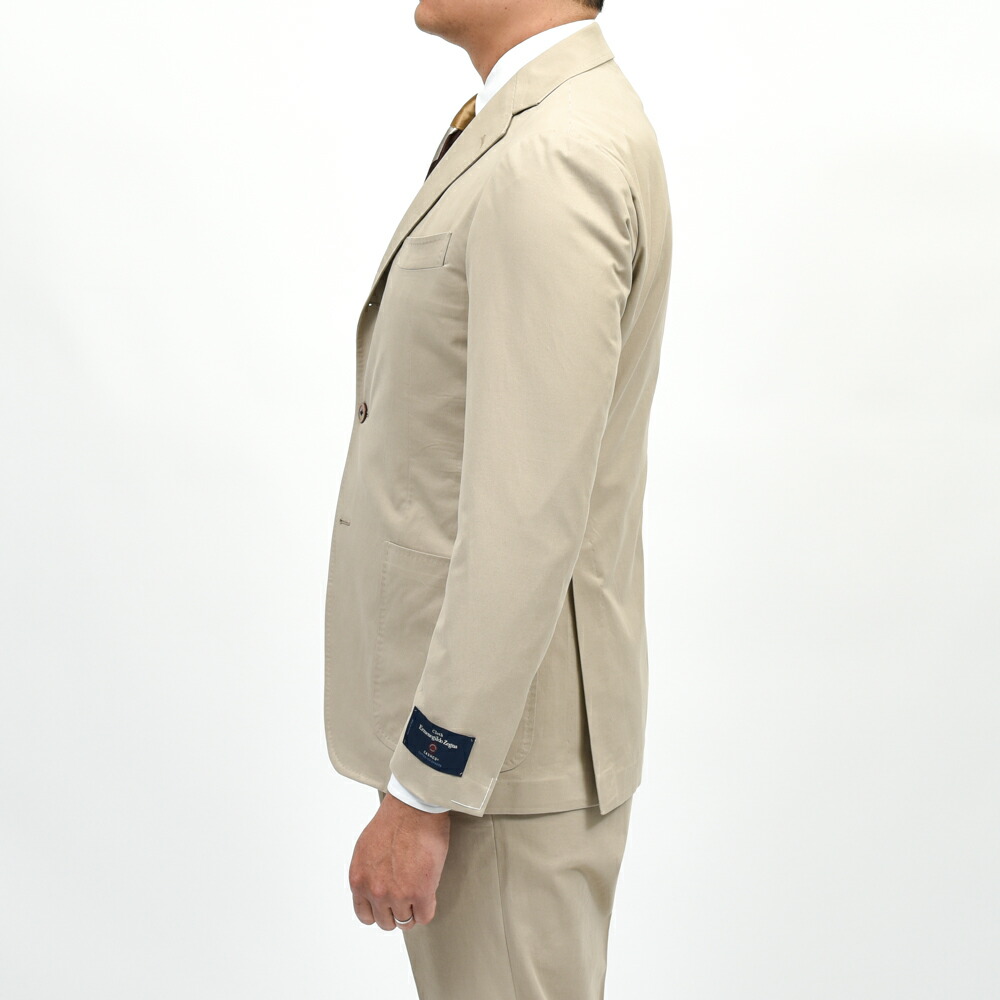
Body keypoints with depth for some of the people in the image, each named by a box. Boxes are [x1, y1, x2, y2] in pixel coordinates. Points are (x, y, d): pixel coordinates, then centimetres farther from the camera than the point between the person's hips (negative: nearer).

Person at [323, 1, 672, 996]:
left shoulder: (554, 158, -23)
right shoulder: (539, 128, 10)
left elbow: (527, 521, -26)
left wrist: (423, 794, -21)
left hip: (501, 732, -10)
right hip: (475, 712, 10)